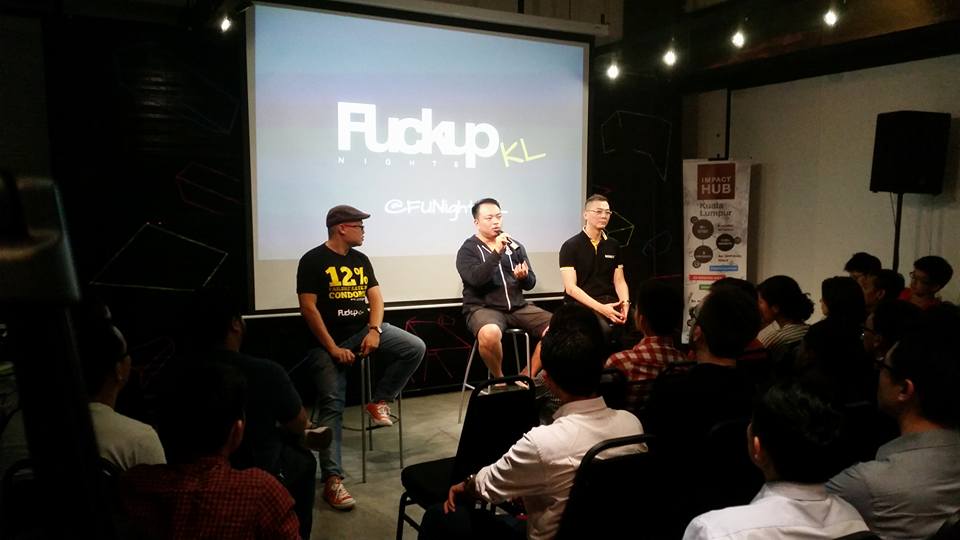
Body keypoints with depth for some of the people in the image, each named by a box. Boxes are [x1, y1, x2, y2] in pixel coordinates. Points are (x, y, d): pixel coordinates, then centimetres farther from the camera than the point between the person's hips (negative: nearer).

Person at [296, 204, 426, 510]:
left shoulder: (361, 260, 11)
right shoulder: (312, 261, -7)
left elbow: (375, 297, 7)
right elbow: (308, 308, -13)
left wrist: (375, 330, -13)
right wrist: (333, 348, -17)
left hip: (364, 330, 5)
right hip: (328, 339, -5)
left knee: (415, 348, -14)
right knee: (332, 406, -13)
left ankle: (380, 402, 2)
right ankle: (332, 480, -12)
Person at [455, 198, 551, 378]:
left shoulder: (515, 245, 14)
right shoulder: (468, 250, 1)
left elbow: (531, 283, 12)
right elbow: (476, 279, -19)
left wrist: (524, 277, -12)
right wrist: (497, 252, -24)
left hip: (518, 307, 5)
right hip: (483, 308, -5)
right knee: (490, 334, -38)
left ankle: (528, 377, 0)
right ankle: (499, 379, -8)